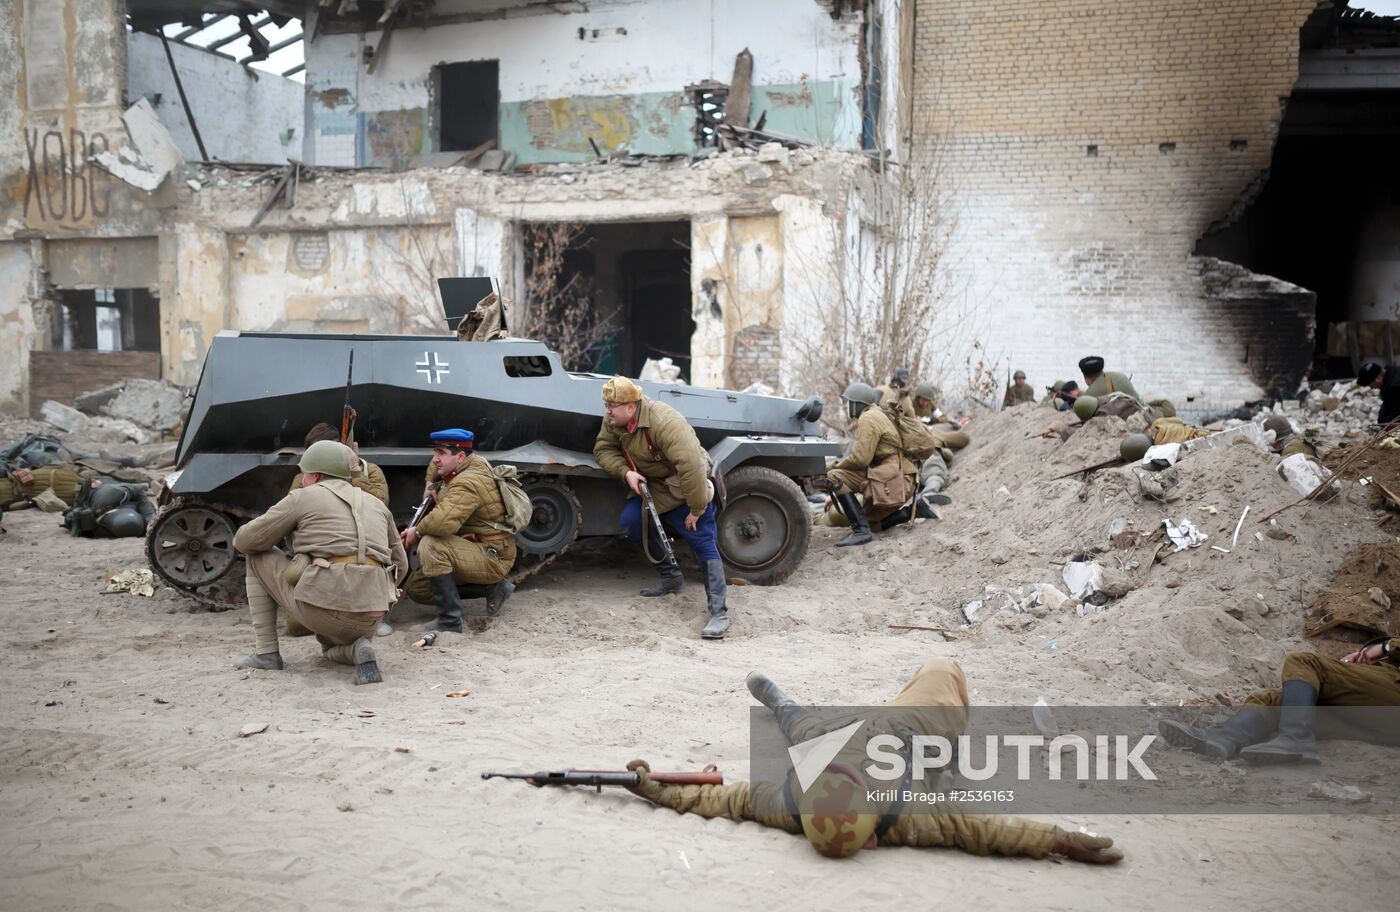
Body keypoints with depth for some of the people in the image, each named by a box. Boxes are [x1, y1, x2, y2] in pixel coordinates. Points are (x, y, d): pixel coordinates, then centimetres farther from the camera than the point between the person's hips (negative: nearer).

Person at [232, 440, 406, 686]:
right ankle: (357, 651, 1)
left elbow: (246, 541, 11)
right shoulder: (376, 506, 21)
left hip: (322, 605, -5)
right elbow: (400, 565, 24)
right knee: (334, 649, 40)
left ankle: (266, 652, 17)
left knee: (258, 557, 20)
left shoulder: (303, 498, 7)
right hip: (369, 621, 5)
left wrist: (242, 540, 35)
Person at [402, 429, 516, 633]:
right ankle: (493, 588, 11)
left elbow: (445, 521, -39)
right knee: (416, 589, 8)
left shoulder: (468, 483, -23)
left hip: (493, 559, -11)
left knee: (431, 545, -32)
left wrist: (416, 532, -20)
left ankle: (449, 622, -25)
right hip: (477, 551, 11)